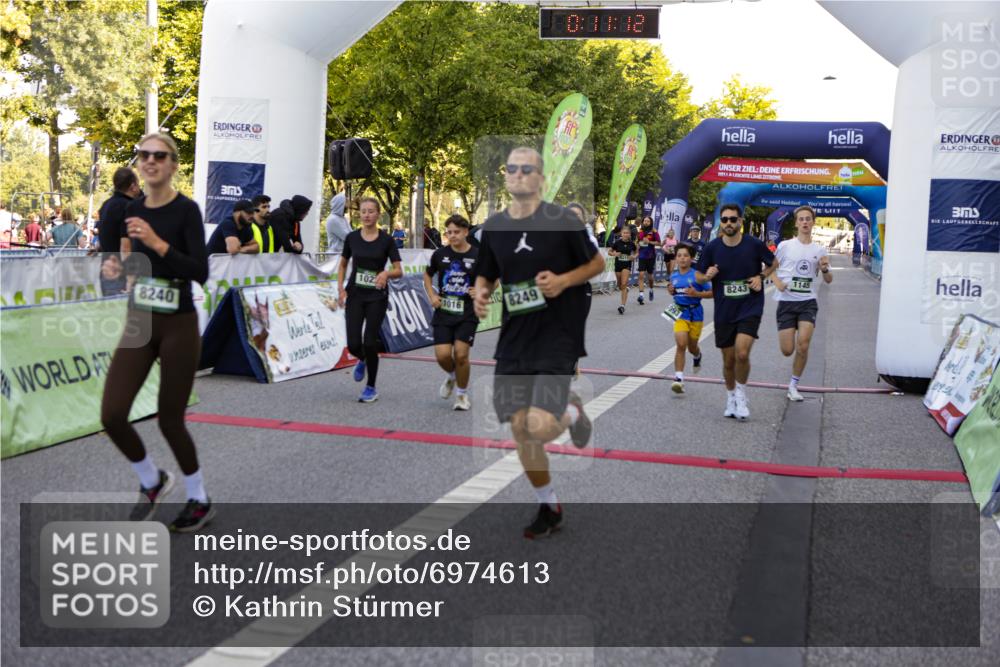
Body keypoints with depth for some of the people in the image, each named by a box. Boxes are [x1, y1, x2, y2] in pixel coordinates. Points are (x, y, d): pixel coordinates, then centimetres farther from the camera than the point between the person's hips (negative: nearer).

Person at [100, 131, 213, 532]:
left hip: (178, 326, -5)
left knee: (169, 421, 3)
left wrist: (157, 243, -29)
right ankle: (152, 482, 24)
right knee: (112, 416, -4)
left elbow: (201, 272, -23)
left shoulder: (186, 210, -12)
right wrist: (120, 263, 7)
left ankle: (200, 502, 25)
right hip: (137, 324, 5)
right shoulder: (132, 210, 6)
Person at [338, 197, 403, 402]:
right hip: (355, 295, 2)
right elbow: (343, 264, 14)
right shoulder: (352, 237, 2)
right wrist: (340, 287, 1)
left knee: (370, 342, -6)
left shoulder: (386, 240, -5)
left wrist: (386, 273, -26)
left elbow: (399, 270, -5)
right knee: (353, 344, -7)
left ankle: (371, 388, 12)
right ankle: (362, 360, 32)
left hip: (377, 296, -2)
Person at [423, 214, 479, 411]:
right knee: (443, 355, -7)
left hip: (467, 315, -2)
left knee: (461, 354, -10)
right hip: (443, 313, 2)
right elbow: (427, 275, 18)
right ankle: (451, 376, 29)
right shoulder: (440, 254, 1)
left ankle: (462, 394, 13)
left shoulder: (478, 256, -5)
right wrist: (432, 295, 3)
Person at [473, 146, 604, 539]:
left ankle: (572, 413, 21)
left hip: (558, 334, -4)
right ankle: (548, 508, 25)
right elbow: (485, 276, 18)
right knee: (519, 428, 5)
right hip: (514, 337, 5)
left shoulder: (562, 220, -7)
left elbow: (597, 263, 2)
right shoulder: (493, 226, 6)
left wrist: (562, 281, -15)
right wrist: (480, 293, -5)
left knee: (540, 428, -16)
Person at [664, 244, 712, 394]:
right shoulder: (674, 276, 3)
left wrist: (696, 293, -22)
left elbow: (711, 293, -8)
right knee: (681, 345, -14)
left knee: (692, 346, 14)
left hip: (695, 313, -2)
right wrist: (671, 290, -1)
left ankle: (697, 355, 53)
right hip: (680, 313, 2)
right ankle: (679, 378, -14)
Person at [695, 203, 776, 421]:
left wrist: (761, 277, -6)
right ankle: (731, 398, 33)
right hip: (724, 311, 2)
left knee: (742, 353, -20)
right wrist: (707, 276, -16)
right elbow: (698, 276, 6)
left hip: (750, 307, -2)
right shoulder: (712, 247, -4)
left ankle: (741, 393, 5)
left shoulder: (754, 244, -7)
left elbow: (773, 263, 11)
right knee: (728, 360, 9)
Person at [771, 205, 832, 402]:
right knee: (787, 350, -4)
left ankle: (793, 385, 3)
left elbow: (829, 280, 12)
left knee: (803, 345, -15)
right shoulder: (785, 246, 1)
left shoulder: (820, 250, 8)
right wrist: (778, 282, -12)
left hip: (808, 302, 1)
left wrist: (825, 269, -10)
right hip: (786, 302, -1)